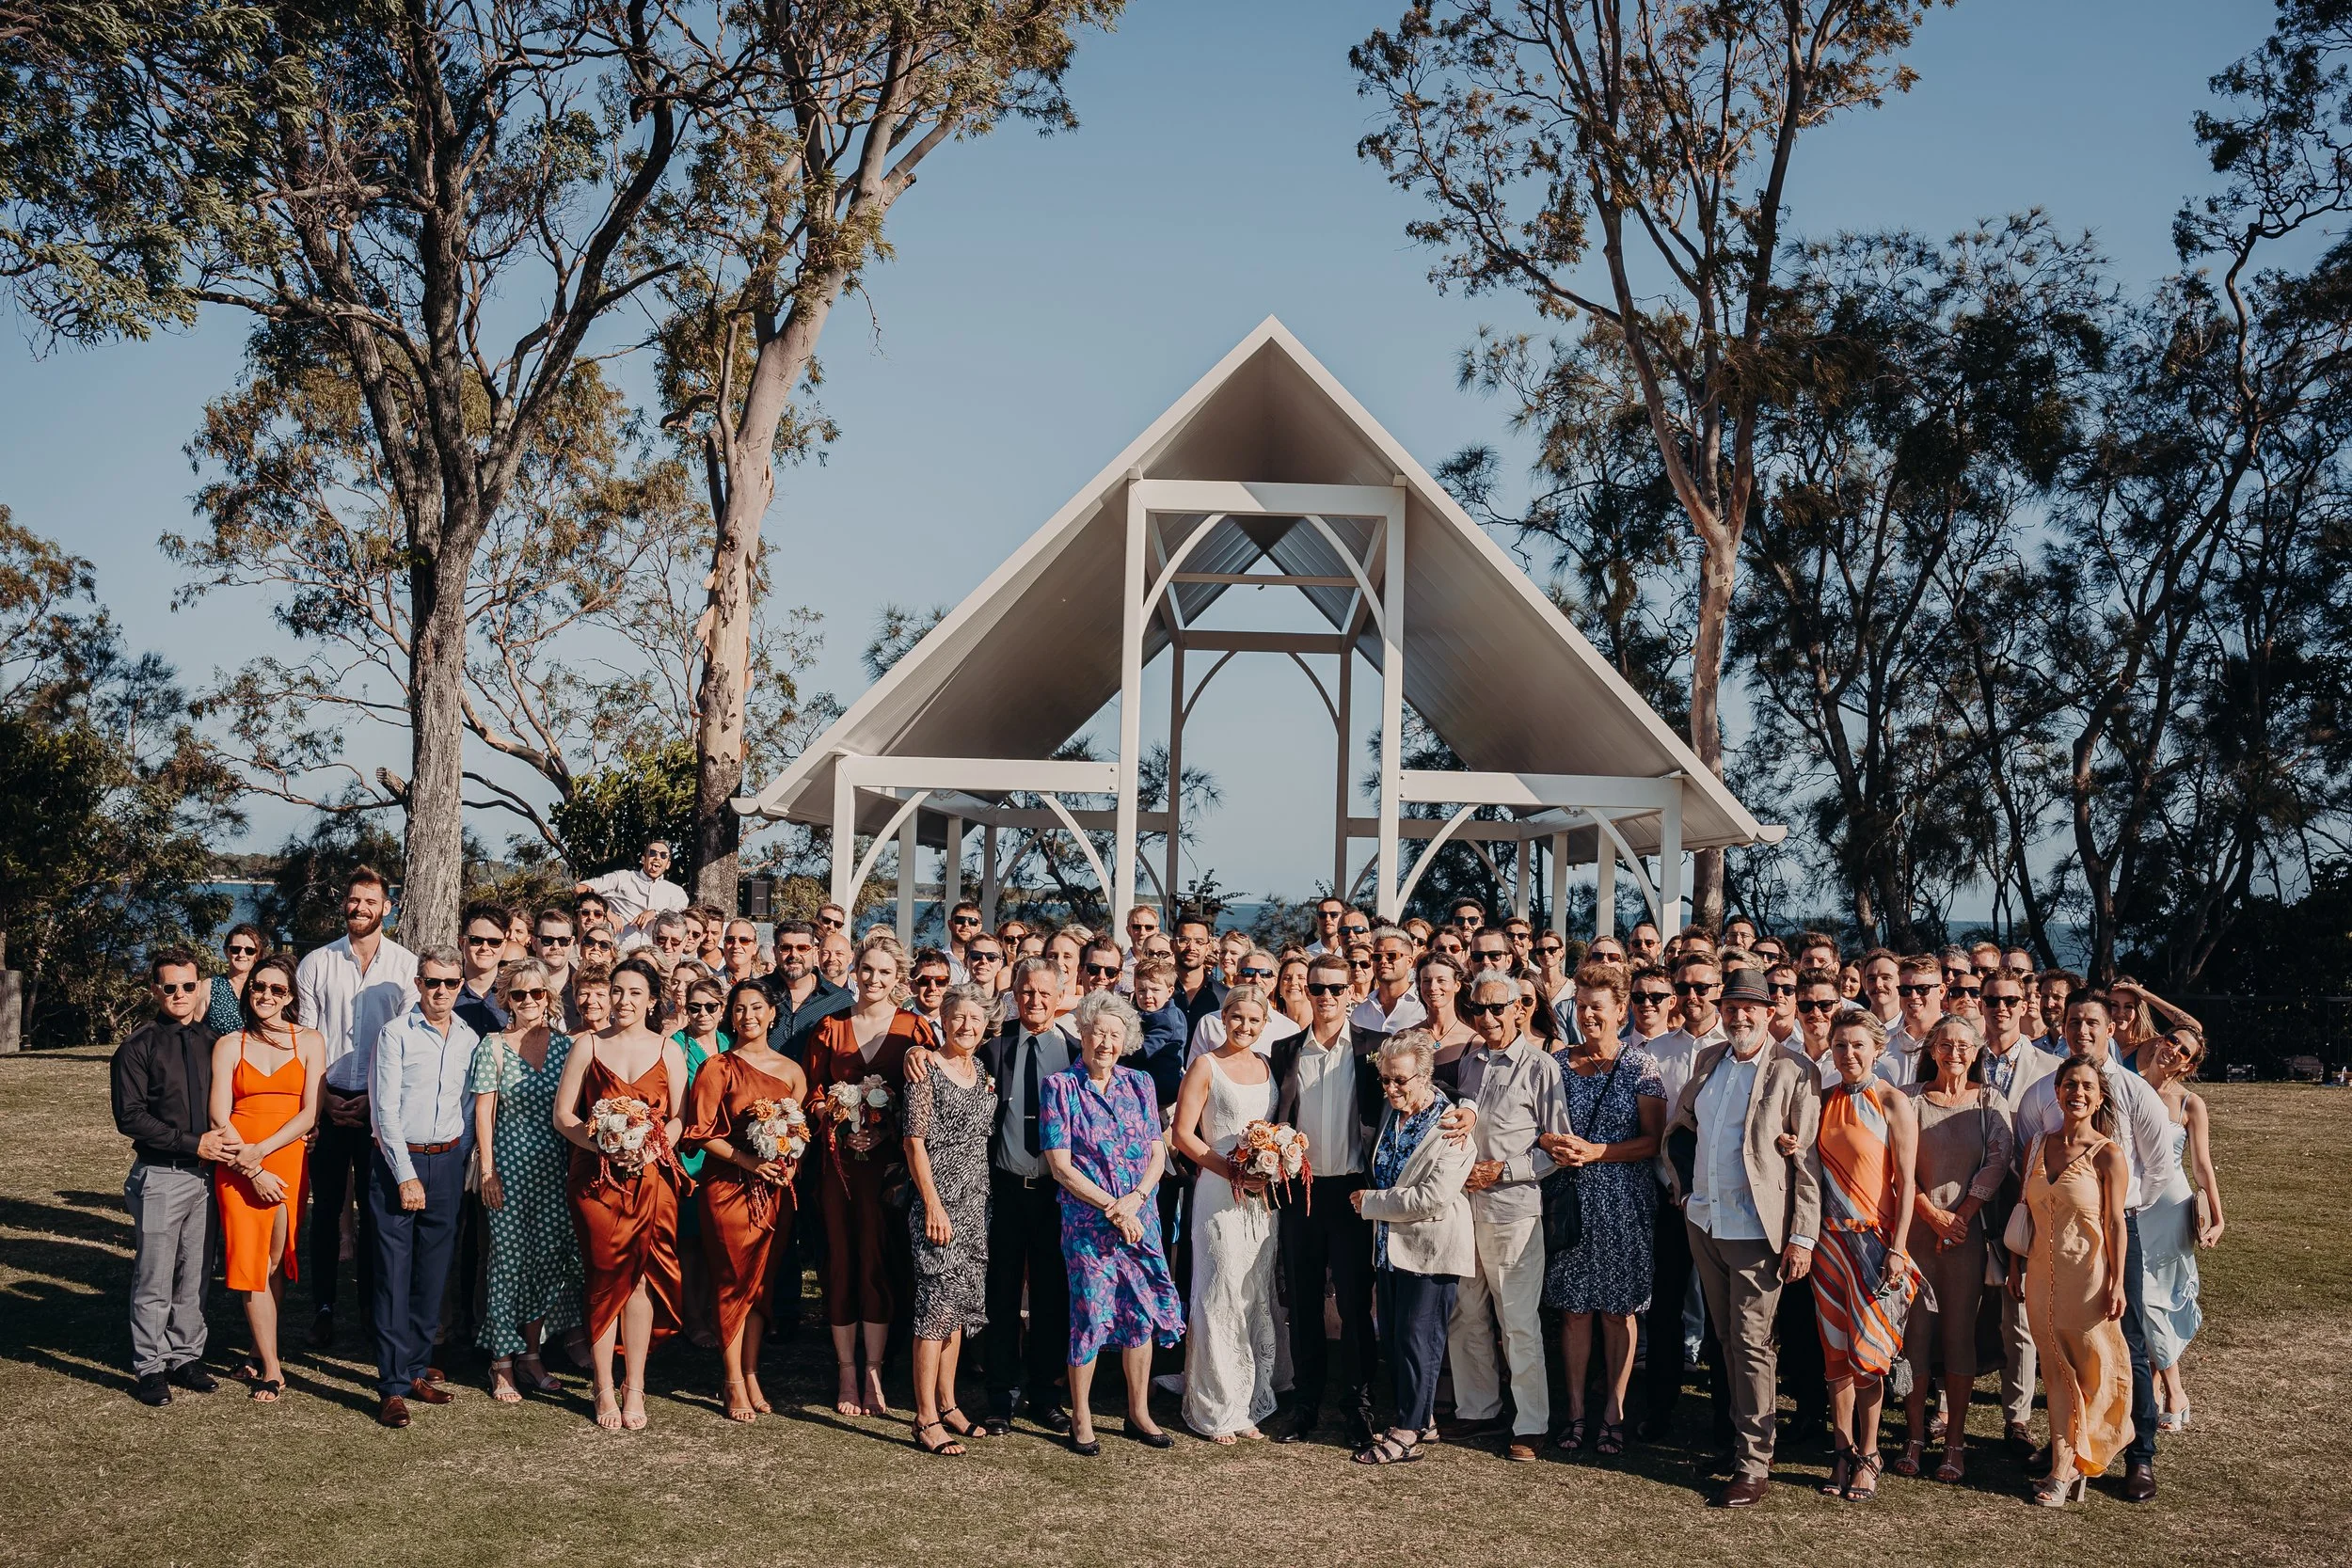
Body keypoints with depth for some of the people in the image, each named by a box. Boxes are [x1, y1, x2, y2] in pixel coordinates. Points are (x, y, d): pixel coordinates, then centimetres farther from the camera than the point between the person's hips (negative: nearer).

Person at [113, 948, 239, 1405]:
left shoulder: (211, 1040, 9)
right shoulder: (138, 1046, -5)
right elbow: (130, 1117, -11)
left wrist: (226, 1138, -7)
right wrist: (194, 1144, -15)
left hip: (206, 1173, 4)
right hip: (159, 1175, -4)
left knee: (195, 1274, 11)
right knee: (154, 1279, 2)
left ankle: (185, 1357, 22)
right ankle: (149, 1368, 13)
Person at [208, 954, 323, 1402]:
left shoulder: (309, 1041, 5)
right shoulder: (229, 1045, 7)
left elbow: (311, 1112, -2)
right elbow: (219, 1117, 0)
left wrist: (261, 1150, -14)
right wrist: (254, 1173, -11)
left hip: (289, 1160, 0)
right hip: (238, 1165, 0)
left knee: (275, 1262, 5)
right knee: (251, 1261, -2)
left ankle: (262, 1354, 20)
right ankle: (272, 1369, 2)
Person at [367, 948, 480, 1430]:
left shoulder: (470, 1040, 8)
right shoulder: (395, 1035, -5)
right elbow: (385, 1110, -8)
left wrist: (465, 1164, 4)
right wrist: (406, 1175, -12)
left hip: (448, 1162, 4)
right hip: (398, 1160, -4)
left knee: (433, 1274, 8)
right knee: (394, 1275, -5)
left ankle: (416, 1369, 19)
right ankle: (393, 1386, -3)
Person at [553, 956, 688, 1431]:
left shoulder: (668, 1050, 8)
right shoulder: (588, 1047, 6)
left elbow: (680, 1117, 5)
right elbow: (563, 1114, 3)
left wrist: (650, 1148, -13)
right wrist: (604, 1146, -12)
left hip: (651, 1177, 0)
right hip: (597, 1178, 0)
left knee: (640, 1278, -3)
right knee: (605, 1279, -1)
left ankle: (634, 1388, 5)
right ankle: (605, 1390, 6)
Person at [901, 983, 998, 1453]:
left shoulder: (981, 1070, 12)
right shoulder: (927, 1070, -9)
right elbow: (915, 1141, -12)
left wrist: (983, 1196, 11)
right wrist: (933, 1205, -16)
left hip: (975, 1202, 7)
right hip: (939, 1201, -7)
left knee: (961, 1304, 12)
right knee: (938, 1300, -8)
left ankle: (947, 1404, 22)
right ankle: (926, 1420, -3)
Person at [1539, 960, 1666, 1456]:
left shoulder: (1640, 1065, -3)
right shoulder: (1558, 1062, 6)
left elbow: (1654, 1140, -7)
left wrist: (1596, 1151, -16)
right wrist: (1550, 1143, -10)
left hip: (1622, 1203, -2)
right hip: (1569, 1199, 2)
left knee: (1618, 1309, 4)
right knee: (1574, 1308, 5)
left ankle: (1613, 1411, 14)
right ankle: (1575, 1408, 15)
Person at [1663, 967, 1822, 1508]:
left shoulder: (1792, 1074, -10)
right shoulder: (1708, 1060, 8)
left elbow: (1809, 1163, -10)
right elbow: (1680, 1125, 22)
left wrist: (1803, 1237, -13)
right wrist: (1686, 1185, 11)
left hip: (1755, 1231, -6)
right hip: (1703, 1221, 6)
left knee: (1749, 1345, -4)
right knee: (1725, 1339, 14)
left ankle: (1753, 1466, 2)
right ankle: (1739, 1433, 27)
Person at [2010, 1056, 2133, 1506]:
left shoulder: (2108, 1154, -8)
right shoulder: (2037, 1146, 6)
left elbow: (2115, 1223, -9)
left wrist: (2117, 1283, -11)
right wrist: (2015, 1264, 11)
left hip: (2089, 1275, -4)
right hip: (2043, 1274, 4)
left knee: (2092, 1369, 3)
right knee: (2057, 1372, 8)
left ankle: (2068, 1465, 16)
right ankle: (2065, 1465, 15)